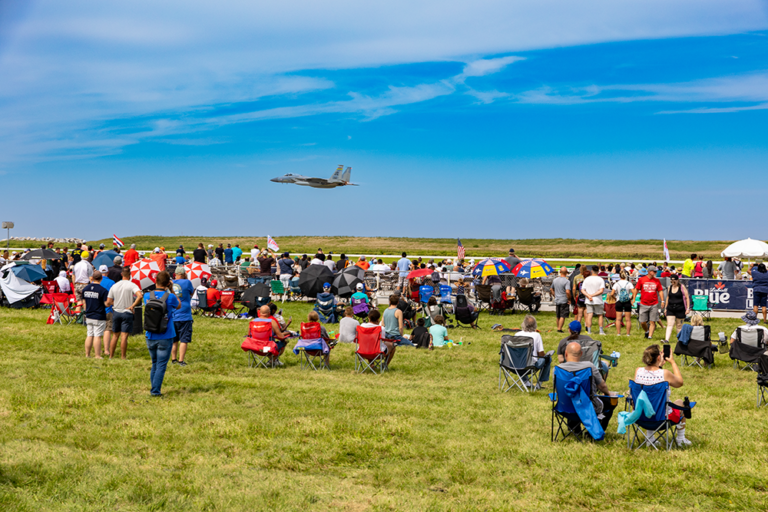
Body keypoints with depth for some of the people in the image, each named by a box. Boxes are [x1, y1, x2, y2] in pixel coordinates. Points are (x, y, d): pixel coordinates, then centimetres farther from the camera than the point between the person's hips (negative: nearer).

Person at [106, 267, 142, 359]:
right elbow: (139, 296, -27)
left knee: (115, 335, 14)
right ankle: (123, 357, 0)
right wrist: (132, 306, -17)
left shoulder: (114, 286, 4)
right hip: (127, 313, -4)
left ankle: (111, 356, 18)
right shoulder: (132, 285, -9)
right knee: (124, 336, -2)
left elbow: (108, 302, 4)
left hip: (116, 312, 4)